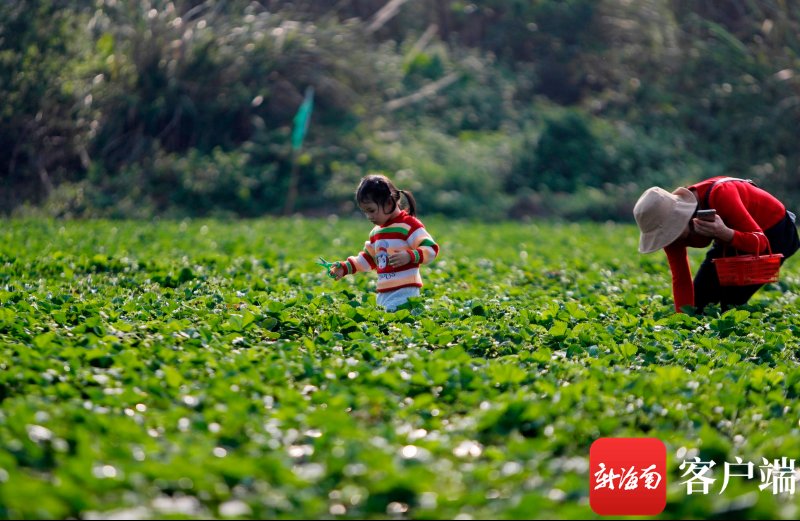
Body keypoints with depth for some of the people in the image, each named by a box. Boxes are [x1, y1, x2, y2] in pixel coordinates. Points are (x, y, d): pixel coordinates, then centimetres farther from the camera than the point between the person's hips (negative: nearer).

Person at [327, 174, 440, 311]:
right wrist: (345, 267, 20)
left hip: (404, 293, -9)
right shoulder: (376, 232, 19)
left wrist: (410, 256, -30)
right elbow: (368, 259, 31)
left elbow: (431, 249, -13)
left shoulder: (409, 225, -8)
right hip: (383, 294, 9)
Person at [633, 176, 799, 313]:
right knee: (696, 301, -2)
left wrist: (725, 233, -51)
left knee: (732, 301, -19)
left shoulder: (718, 195, -38)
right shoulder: (671, 228, -19)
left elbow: (760, 242, -33)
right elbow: (681, 281, -15)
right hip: (729, 241, 6)